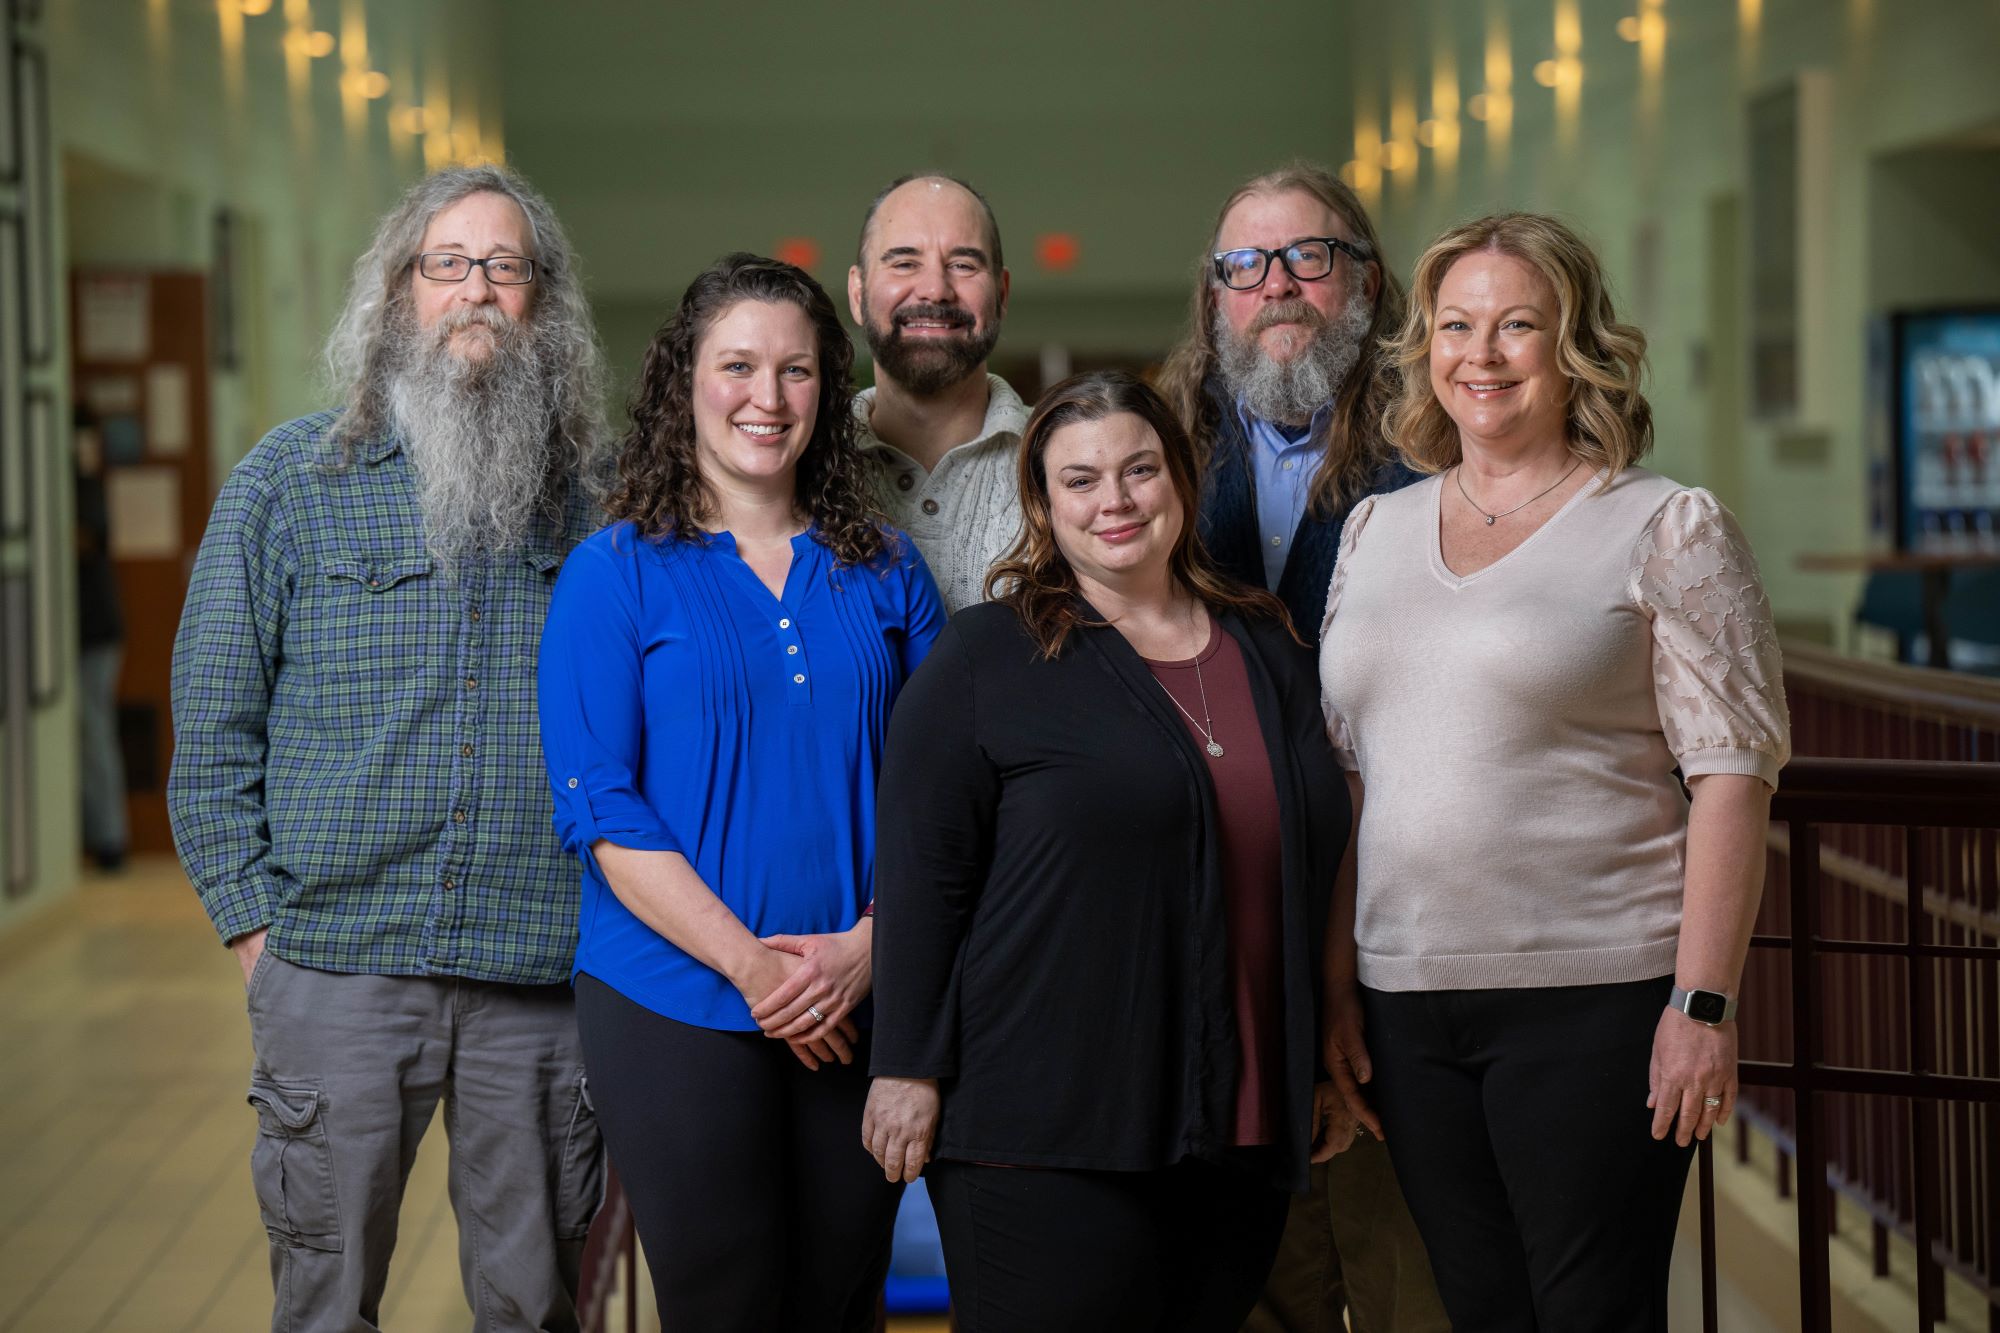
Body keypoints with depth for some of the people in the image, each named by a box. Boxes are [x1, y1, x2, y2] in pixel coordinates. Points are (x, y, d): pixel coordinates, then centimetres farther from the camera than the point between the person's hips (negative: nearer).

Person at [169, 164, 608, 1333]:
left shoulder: (598, 491, 8)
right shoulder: (293, 479, 4)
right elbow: (213, 722, 4)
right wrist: (254, 922, -2)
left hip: (547, 968, 1)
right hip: (340, 964, -1)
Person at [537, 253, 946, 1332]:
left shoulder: (885, 573, 8)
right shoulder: (616, 575, -1)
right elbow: (601, 809, -8)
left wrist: (870, 942, -10)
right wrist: (750, 964, -15)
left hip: (861, 1006, 3)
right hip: (676, 1009, -3)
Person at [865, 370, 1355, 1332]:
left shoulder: (1267, 650, 15)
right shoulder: (987, 658, -1)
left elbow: (1310, 868, 21)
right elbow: (922, 874, -4)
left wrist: (1323, 1067, 20)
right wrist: (909, 1070, -9)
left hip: (1241, 1140, 5)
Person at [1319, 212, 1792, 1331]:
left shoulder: (1668, 528, -2)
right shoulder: (1376, 530, 14)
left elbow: (1732, 775, -7)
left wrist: (1704, 1005, -14)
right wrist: (1337, 982, 10)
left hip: (1594, 996, -5)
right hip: (1406, 1001, 5)